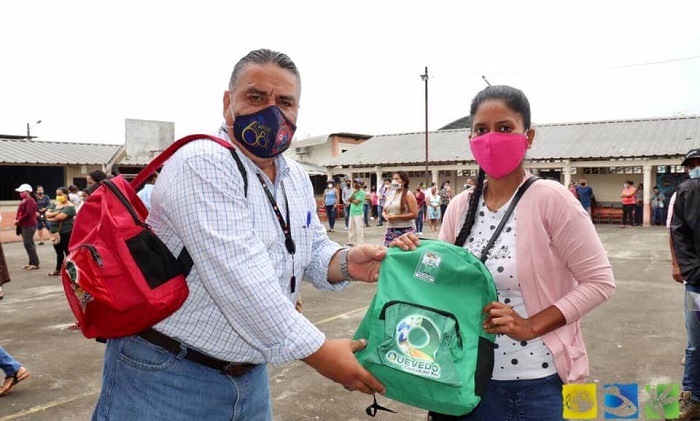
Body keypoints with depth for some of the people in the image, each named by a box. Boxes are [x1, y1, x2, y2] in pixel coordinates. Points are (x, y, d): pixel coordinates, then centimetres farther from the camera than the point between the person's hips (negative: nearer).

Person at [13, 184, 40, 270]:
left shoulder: (30, 201, -13)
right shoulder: (23, 201, 17)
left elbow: (28, 213, -22)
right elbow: (20, 212, 18)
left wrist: (19, 221, -16)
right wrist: (16, 220, 0)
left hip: (29, 226, -10)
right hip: (24, 226, 10)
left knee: (28, 244, -10)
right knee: (29, 244, 12)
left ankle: (35, 263, -7)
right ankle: (31, 262, 19)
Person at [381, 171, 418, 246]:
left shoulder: (408, 194, -4)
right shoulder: (390, 194, 15)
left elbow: (414, 214, -10)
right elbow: (384, 211, 22)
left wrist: (396, 217, -14)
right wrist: (386, 216, -2)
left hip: (405, 230, -6)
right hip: (390, 230, 6)